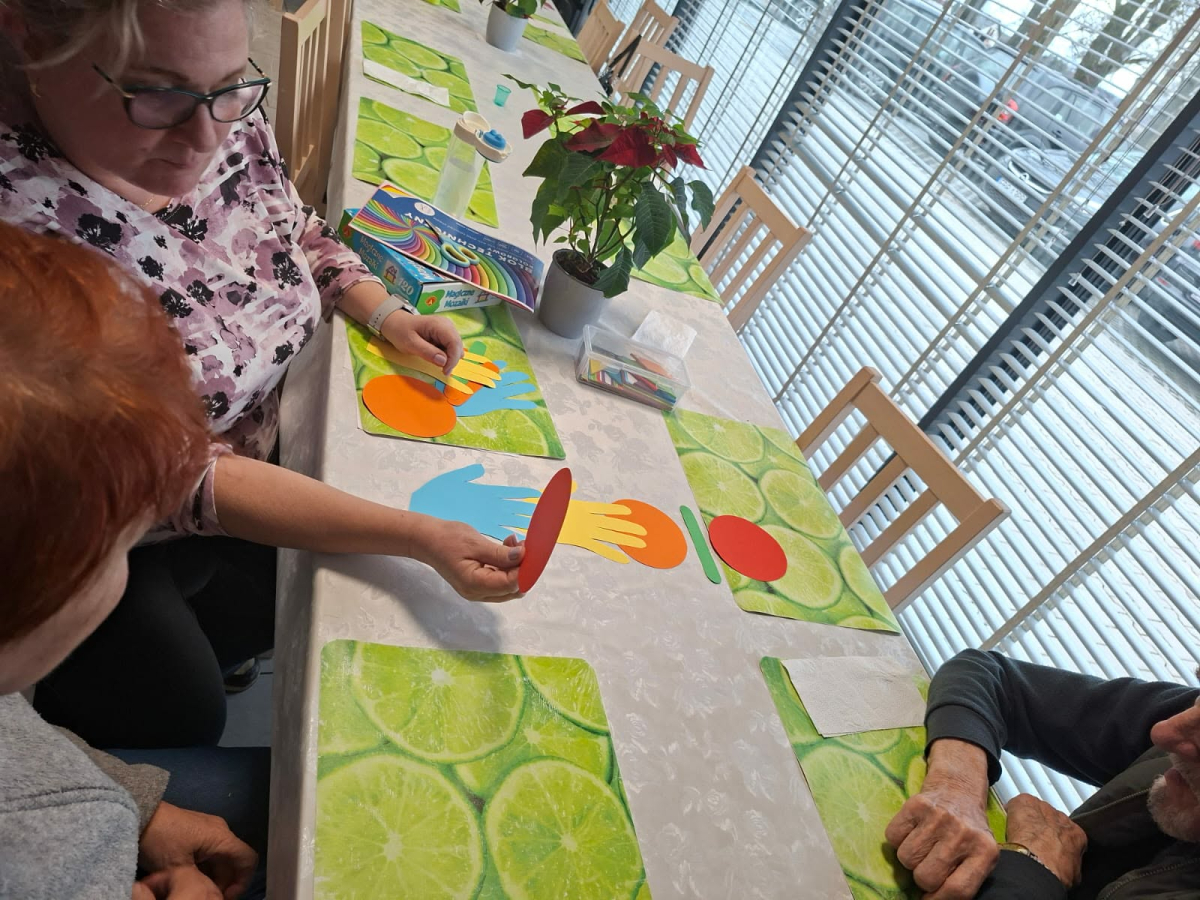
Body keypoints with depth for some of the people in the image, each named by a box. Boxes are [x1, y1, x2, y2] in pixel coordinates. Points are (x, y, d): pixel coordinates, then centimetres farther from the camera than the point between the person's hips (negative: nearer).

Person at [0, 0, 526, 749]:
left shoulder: (231, 126, -15)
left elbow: (300, 236, 6)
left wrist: (384, 313, -13)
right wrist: (419, 538, -39)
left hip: (248, 452, 6)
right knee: (179, 718, 2)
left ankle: (179, 656, 46)